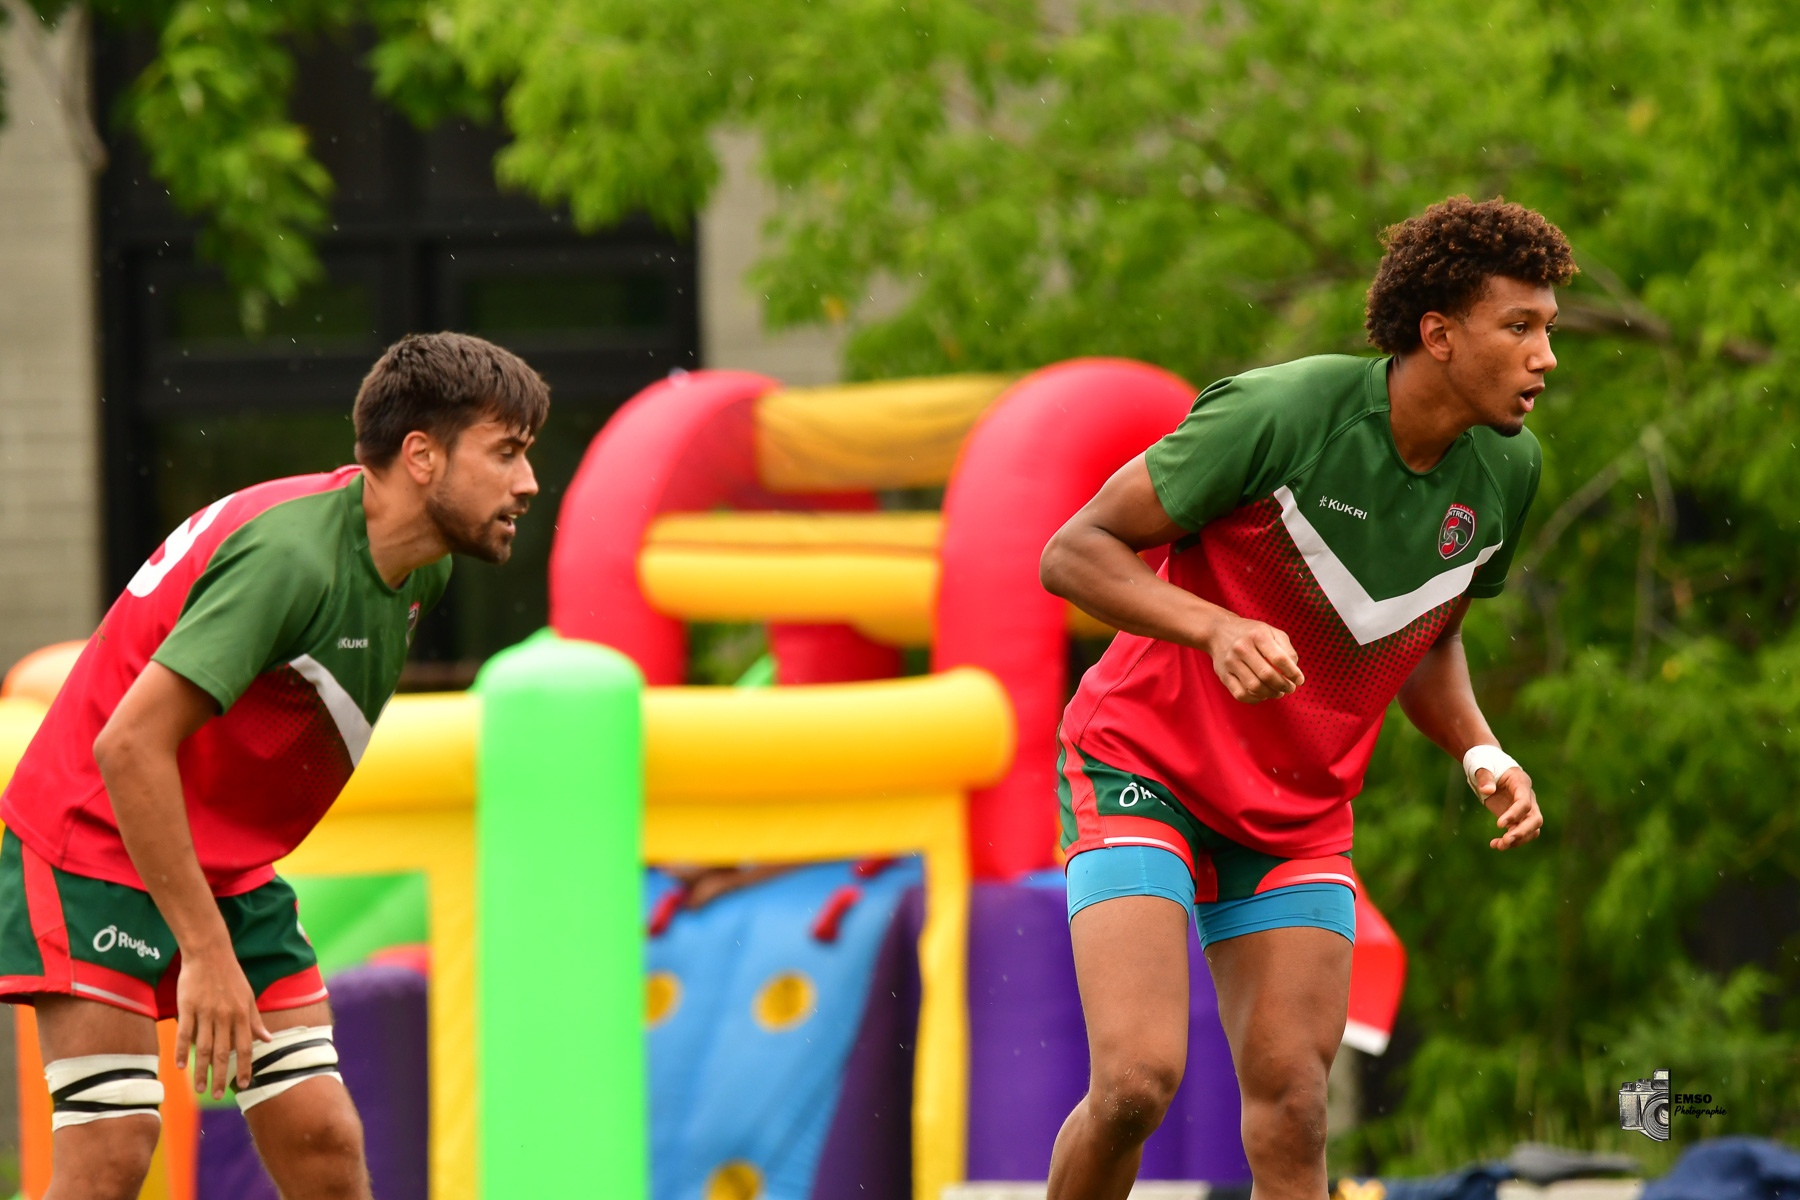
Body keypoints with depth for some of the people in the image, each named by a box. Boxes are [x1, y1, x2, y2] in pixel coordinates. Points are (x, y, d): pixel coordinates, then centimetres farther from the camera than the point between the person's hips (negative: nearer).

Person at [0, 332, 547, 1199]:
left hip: (233, 867, 8)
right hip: (97, 845, -8)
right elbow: (130, 745, -32)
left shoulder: (417, 567, 1)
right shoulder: (293, 558, -28)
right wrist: (206, 949, -31)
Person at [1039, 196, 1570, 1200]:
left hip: (1301, 822, 5)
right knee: (1139, 1079, -20)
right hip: (1143, 772, -5)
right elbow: (1074, 553, -16)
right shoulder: (1281, 412, -21)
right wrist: (1219, 628, -32)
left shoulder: (1506, 468, -2)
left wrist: (1482, 753, -4)